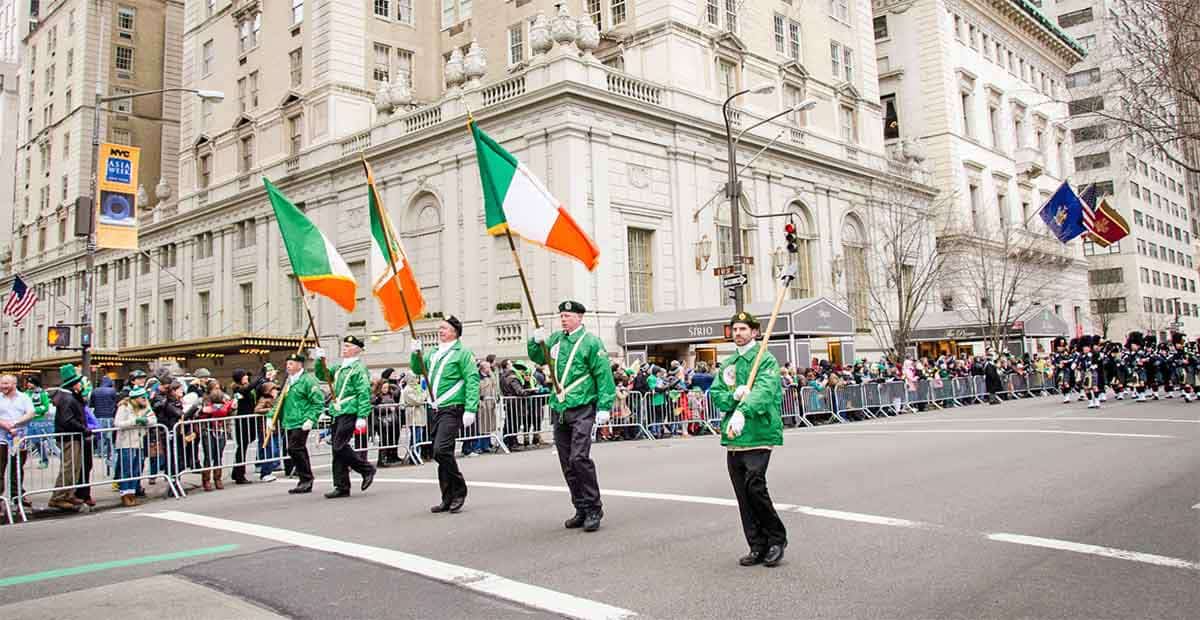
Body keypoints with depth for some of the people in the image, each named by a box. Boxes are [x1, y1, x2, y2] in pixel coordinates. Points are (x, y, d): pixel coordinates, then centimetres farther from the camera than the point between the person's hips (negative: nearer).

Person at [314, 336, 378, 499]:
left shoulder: (359, 368, -7)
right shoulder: (339, 367, 18)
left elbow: (365, 393, -13)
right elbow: (323, 376, 21)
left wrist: (362, 417, -20)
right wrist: (320, 361, 3)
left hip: (350, 412, -8)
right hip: (338, 413, 9)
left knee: (339, 447, -15)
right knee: (337, 449, 7)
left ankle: (367, 469, 1)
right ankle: (341, 487, 13)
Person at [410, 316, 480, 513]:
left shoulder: (462, 353, -5)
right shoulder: (435, 354, 18)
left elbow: (473, 381, -11)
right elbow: (418, 369, 21)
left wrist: (470, 409, -20)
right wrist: (416, 354, 1)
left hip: (452, 409, -8)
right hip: (436, 409, 8)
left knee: (441, 450, -19)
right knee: (441, 453, 9)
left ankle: (459, 490, -3)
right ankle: (448, 499, 17)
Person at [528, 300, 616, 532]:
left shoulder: (591, 342, -4)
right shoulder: (556, 339, 14)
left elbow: (604, 376, -6)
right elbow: (538, 358, 22)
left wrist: (604, 408, -12)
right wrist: (536, 342, 1)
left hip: (582, 408, -7)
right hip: (559, 409, 7)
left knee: (579, 458, -17)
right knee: (567, 464, 9)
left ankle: (594, 510, -5)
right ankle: (581, 510, 20)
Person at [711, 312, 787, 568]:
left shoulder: (766, 360, -3)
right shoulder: (728, 364, 18)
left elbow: (764, 389, -21)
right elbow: (715, 394, 11)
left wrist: (743, 411, -37)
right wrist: (733, 395, -11)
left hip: (757, 435, -7)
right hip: (732, 437, 7)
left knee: (755, 486, -16)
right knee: (743, 495, 8)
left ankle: (776, 539, 7)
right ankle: (758, 547, 19)